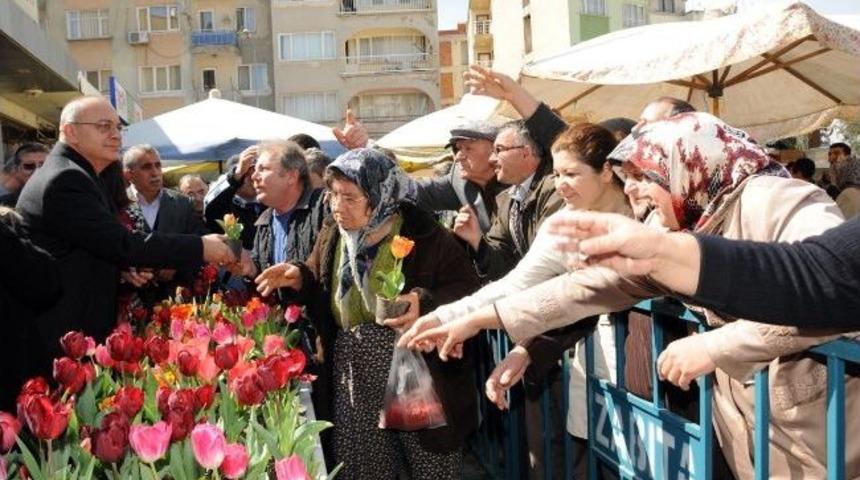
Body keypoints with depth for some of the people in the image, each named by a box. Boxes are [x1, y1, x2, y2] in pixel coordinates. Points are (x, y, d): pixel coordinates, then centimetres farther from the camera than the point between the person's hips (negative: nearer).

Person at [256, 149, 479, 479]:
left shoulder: (424, 236, -12)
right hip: (353, 380, 5)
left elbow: (467, 290, -13)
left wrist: (426, 304, -29)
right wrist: (299, 279, -3)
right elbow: (320, 295, 17)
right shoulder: (331, 235, 6)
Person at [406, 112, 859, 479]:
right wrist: (478, 319, -4)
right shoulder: (673, 226, 3)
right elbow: (595, 282, 1)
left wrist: (714, 345, -31)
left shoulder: (776, 203, -21)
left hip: (814, 416, -6)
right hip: (737, 407, 7)